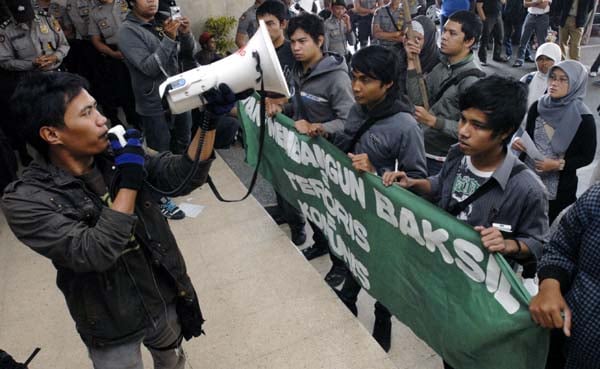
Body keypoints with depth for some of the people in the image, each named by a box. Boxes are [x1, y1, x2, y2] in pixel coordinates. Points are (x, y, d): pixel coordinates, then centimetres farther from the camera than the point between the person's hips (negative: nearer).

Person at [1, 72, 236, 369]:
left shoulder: (115, 154, -10)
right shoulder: (25, 200, -22)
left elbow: (183, 177, -13)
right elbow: (94, 254, -33)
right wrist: (130, 181, -28)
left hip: (166, 300, 4)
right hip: (114, 327, -3)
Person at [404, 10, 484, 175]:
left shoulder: (471, 80, -19)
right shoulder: (442, 66, 2)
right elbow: (417, 101, -5)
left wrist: (433, 121, -23)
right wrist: (412, 62, -10)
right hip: (424, 151, 7)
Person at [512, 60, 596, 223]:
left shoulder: (584, 118, -10)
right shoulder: (538, 106, 0)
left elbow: (587, 156, -4)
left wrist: (559, 164, -18)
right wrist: (519, 142, -10)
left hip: (560, 188, -3)